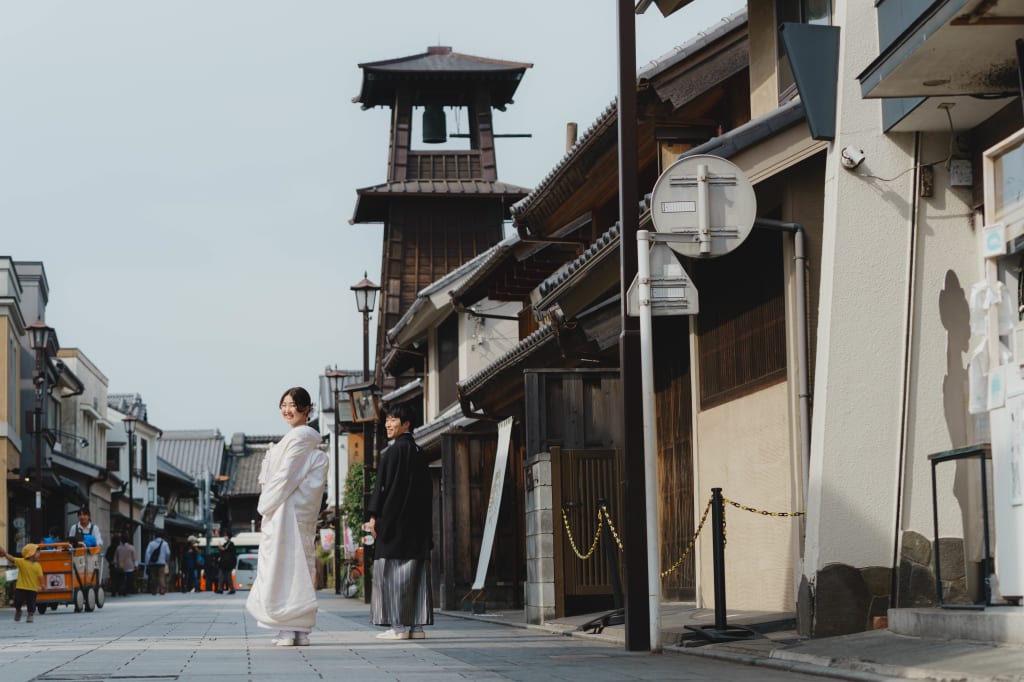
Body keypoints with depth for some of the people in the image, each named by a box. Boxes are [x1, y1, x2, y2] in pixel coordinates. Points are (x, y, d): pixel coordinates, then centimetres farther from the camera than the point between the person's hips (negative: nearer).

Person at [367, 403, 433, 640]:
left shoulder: (394, 451, -9)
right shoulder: (419, 452, 15)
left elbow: (384, 485, -14)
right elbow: (427, 490, 17)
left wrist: (374, 516, -11)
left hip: (394, 520, -8)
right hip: (418, 523, 8)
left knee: (392, 573, -6)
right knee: (416, 572, 7)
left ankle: (399, 625, -9)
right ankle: (417, 625, 6)